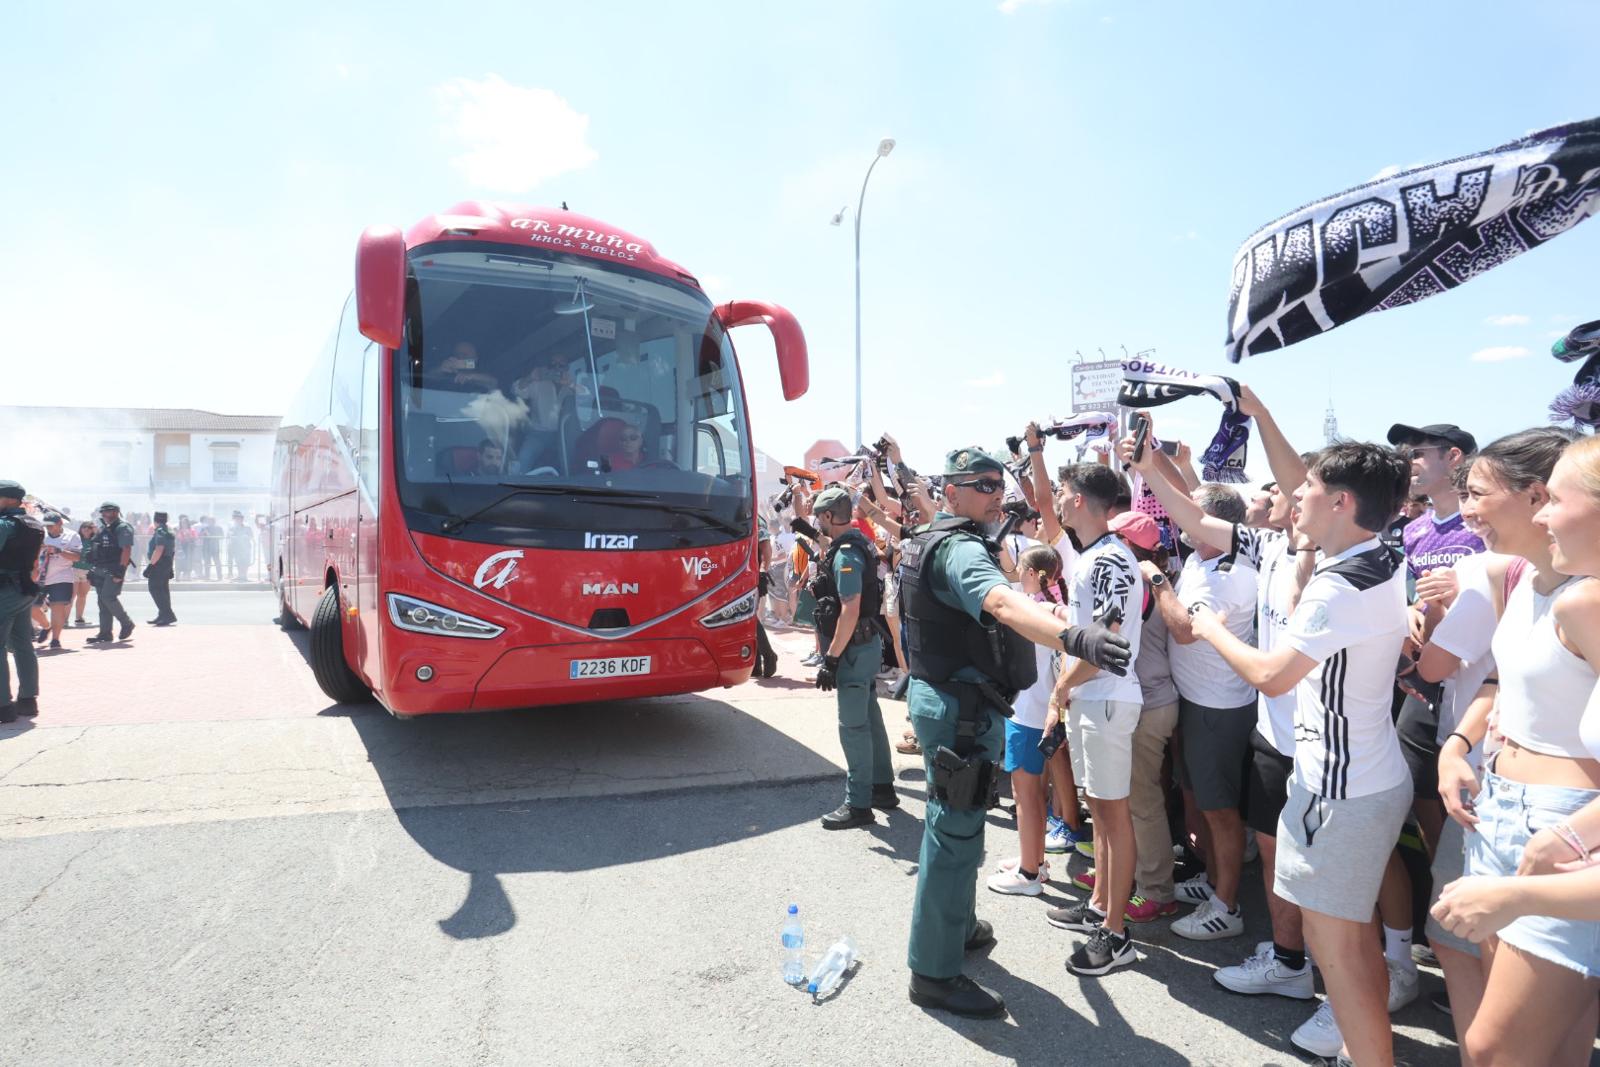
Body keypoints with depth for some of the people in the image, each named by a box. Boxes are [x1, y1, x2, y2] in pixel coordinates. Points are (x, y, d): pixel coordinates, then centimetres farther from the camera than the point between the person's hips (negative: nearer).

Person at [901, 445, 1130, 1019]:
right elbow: (1003, 603, -44)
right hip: (961, 707, -11)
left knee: (950, 821, 24)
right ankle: (934, 972, 7)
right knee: (957, 833, -3)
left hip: (942, 695, 11)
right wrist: (1074, 638, -58)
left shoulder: (929, 541, 12)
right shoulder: (961, 550, -22)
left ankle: (956, 926, 42)